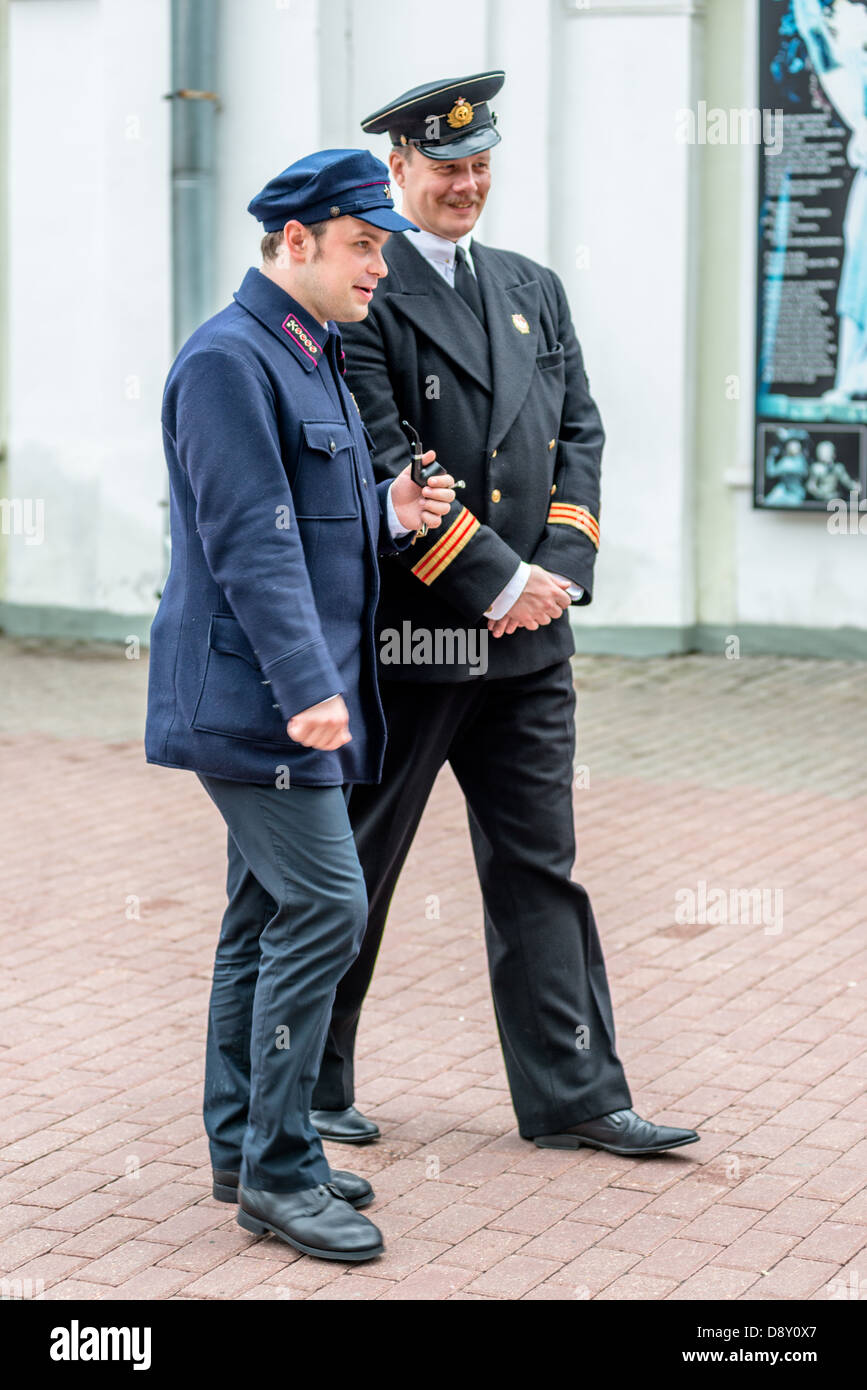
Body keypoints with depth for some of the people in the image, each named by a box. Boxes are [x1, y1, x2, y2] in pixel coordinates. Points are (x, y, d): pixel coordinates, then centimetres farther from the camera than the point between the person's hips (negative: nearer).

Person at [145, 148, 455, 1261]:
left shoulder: (314, 357, 18)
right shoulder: (226, 360, -14)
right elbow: (252, 542, -21)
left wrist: (390, 514, 6)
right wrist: (306, 689, -26)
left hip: (305, 700, 10)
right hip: (253, 697, -10)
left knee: (271, 913, 13)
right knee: (325, 906, -10)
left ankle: (242, 1148, 22)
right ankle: (278, 1170, -3)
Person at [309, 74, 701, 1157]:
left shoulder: (533, 291, 14)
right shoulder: (360, 297, -8)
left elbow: (579, 432, 11)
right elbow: (381, 462, -16)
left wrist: (561, 570, -5)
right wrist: (499, 582, -16)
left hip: (530, 638, 6)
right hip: (403, 632, -6)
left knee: (539, 866, 9)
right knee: (352, 868, 6)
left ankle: (573, 1096, 14)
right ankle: (308, 1082, 21)